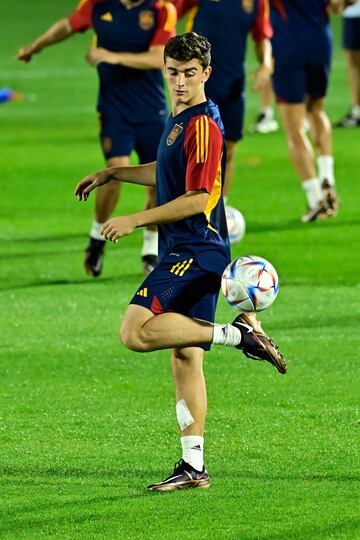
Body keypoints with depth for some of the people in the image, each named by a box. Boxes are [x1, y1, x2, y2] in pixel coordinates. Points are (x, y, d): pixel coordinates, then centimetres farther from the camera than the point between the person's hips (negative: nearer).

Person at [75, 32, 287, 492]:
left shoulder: (203, 125, -14)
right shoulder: (178, 120, 16)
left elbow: (196, 199, -19)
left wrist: (135, 220, -15)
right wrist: (111, 174, 38)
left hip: (196, 251, -9)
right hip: (184, 252, 9)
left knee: (135, 332, -22)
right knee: (184, 359, 8)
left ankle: (238, 333, -17)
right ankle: (193, 467, 9)